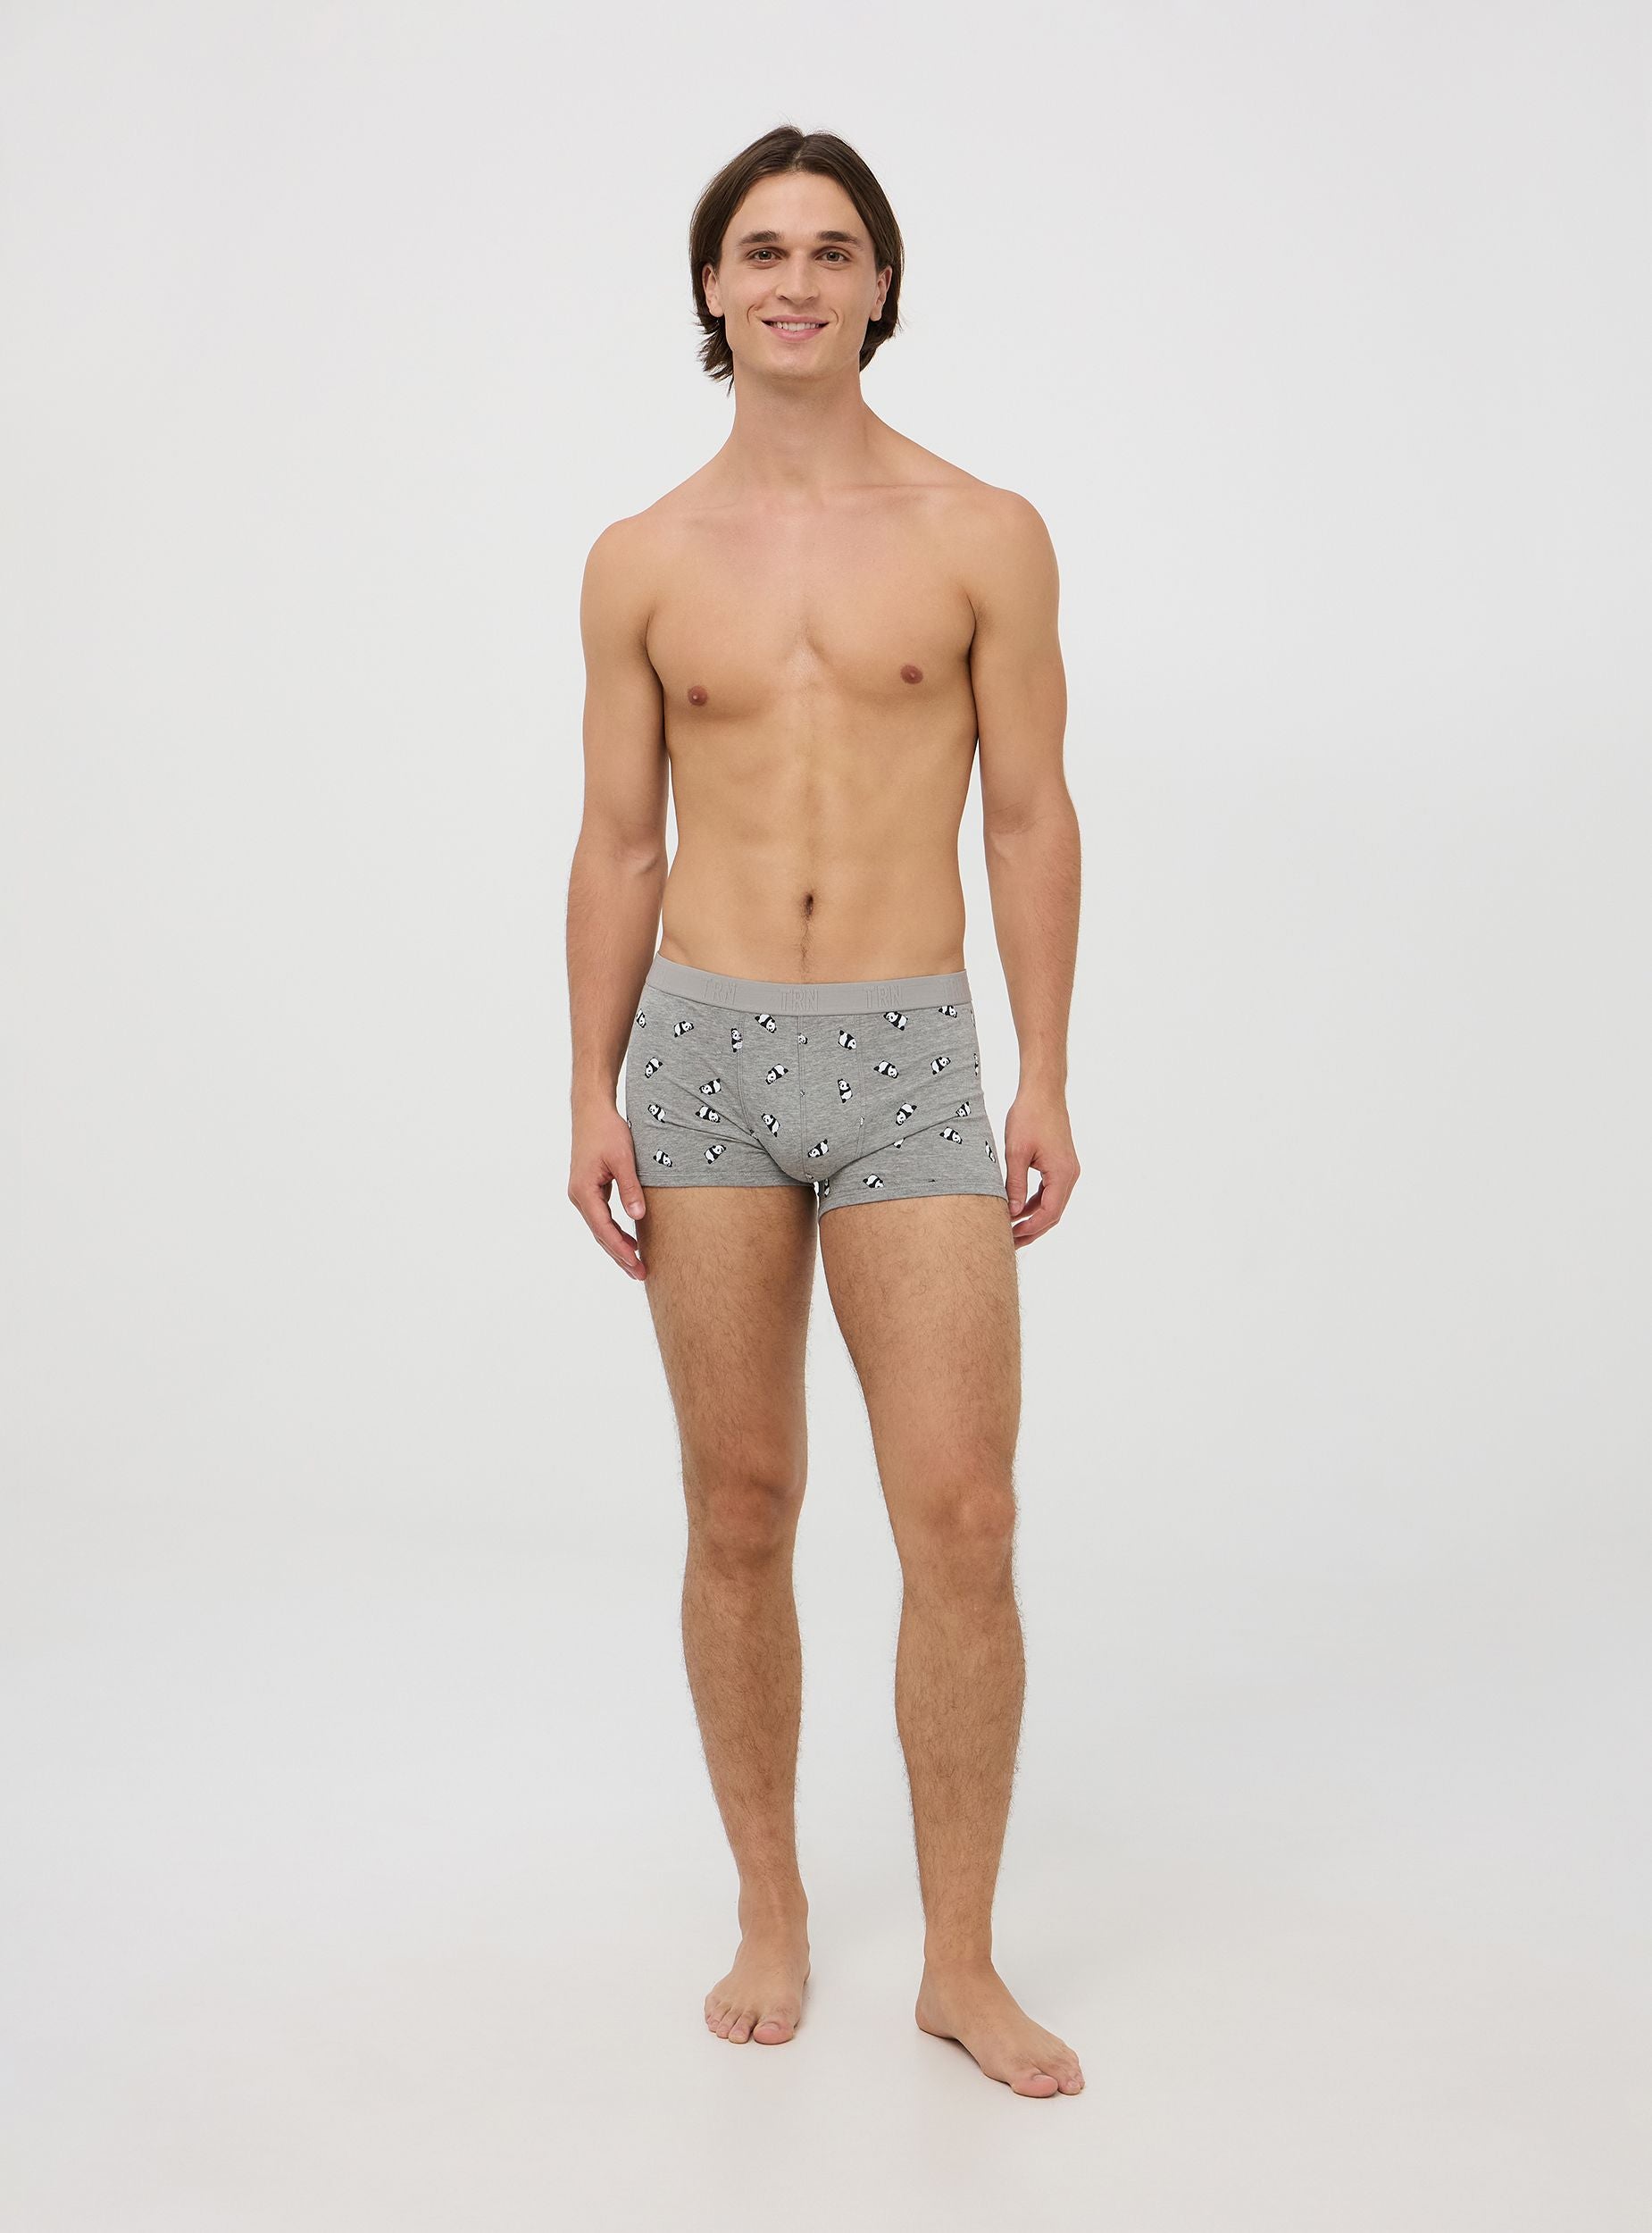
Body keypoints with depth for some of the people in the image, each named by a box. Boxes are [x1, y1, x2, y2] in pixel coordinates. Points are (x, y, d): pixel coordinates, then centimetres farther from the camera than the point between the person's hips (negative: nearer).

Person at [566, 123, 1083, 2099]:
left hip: (910, 1063, -1)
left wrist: (1046, 1080, -2)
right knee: (738, 1515, 8)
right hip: (705, 1060, 2)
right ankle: (771, 1913, 26)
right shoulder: (642, 563, 7)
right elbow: (619, 845, 9)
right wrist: (593, 1095, 2)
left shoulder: (983, 537, 3)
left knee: (962, 1522, -5)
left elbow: (1030, 818, 3)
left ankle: (962, 1962, 12)